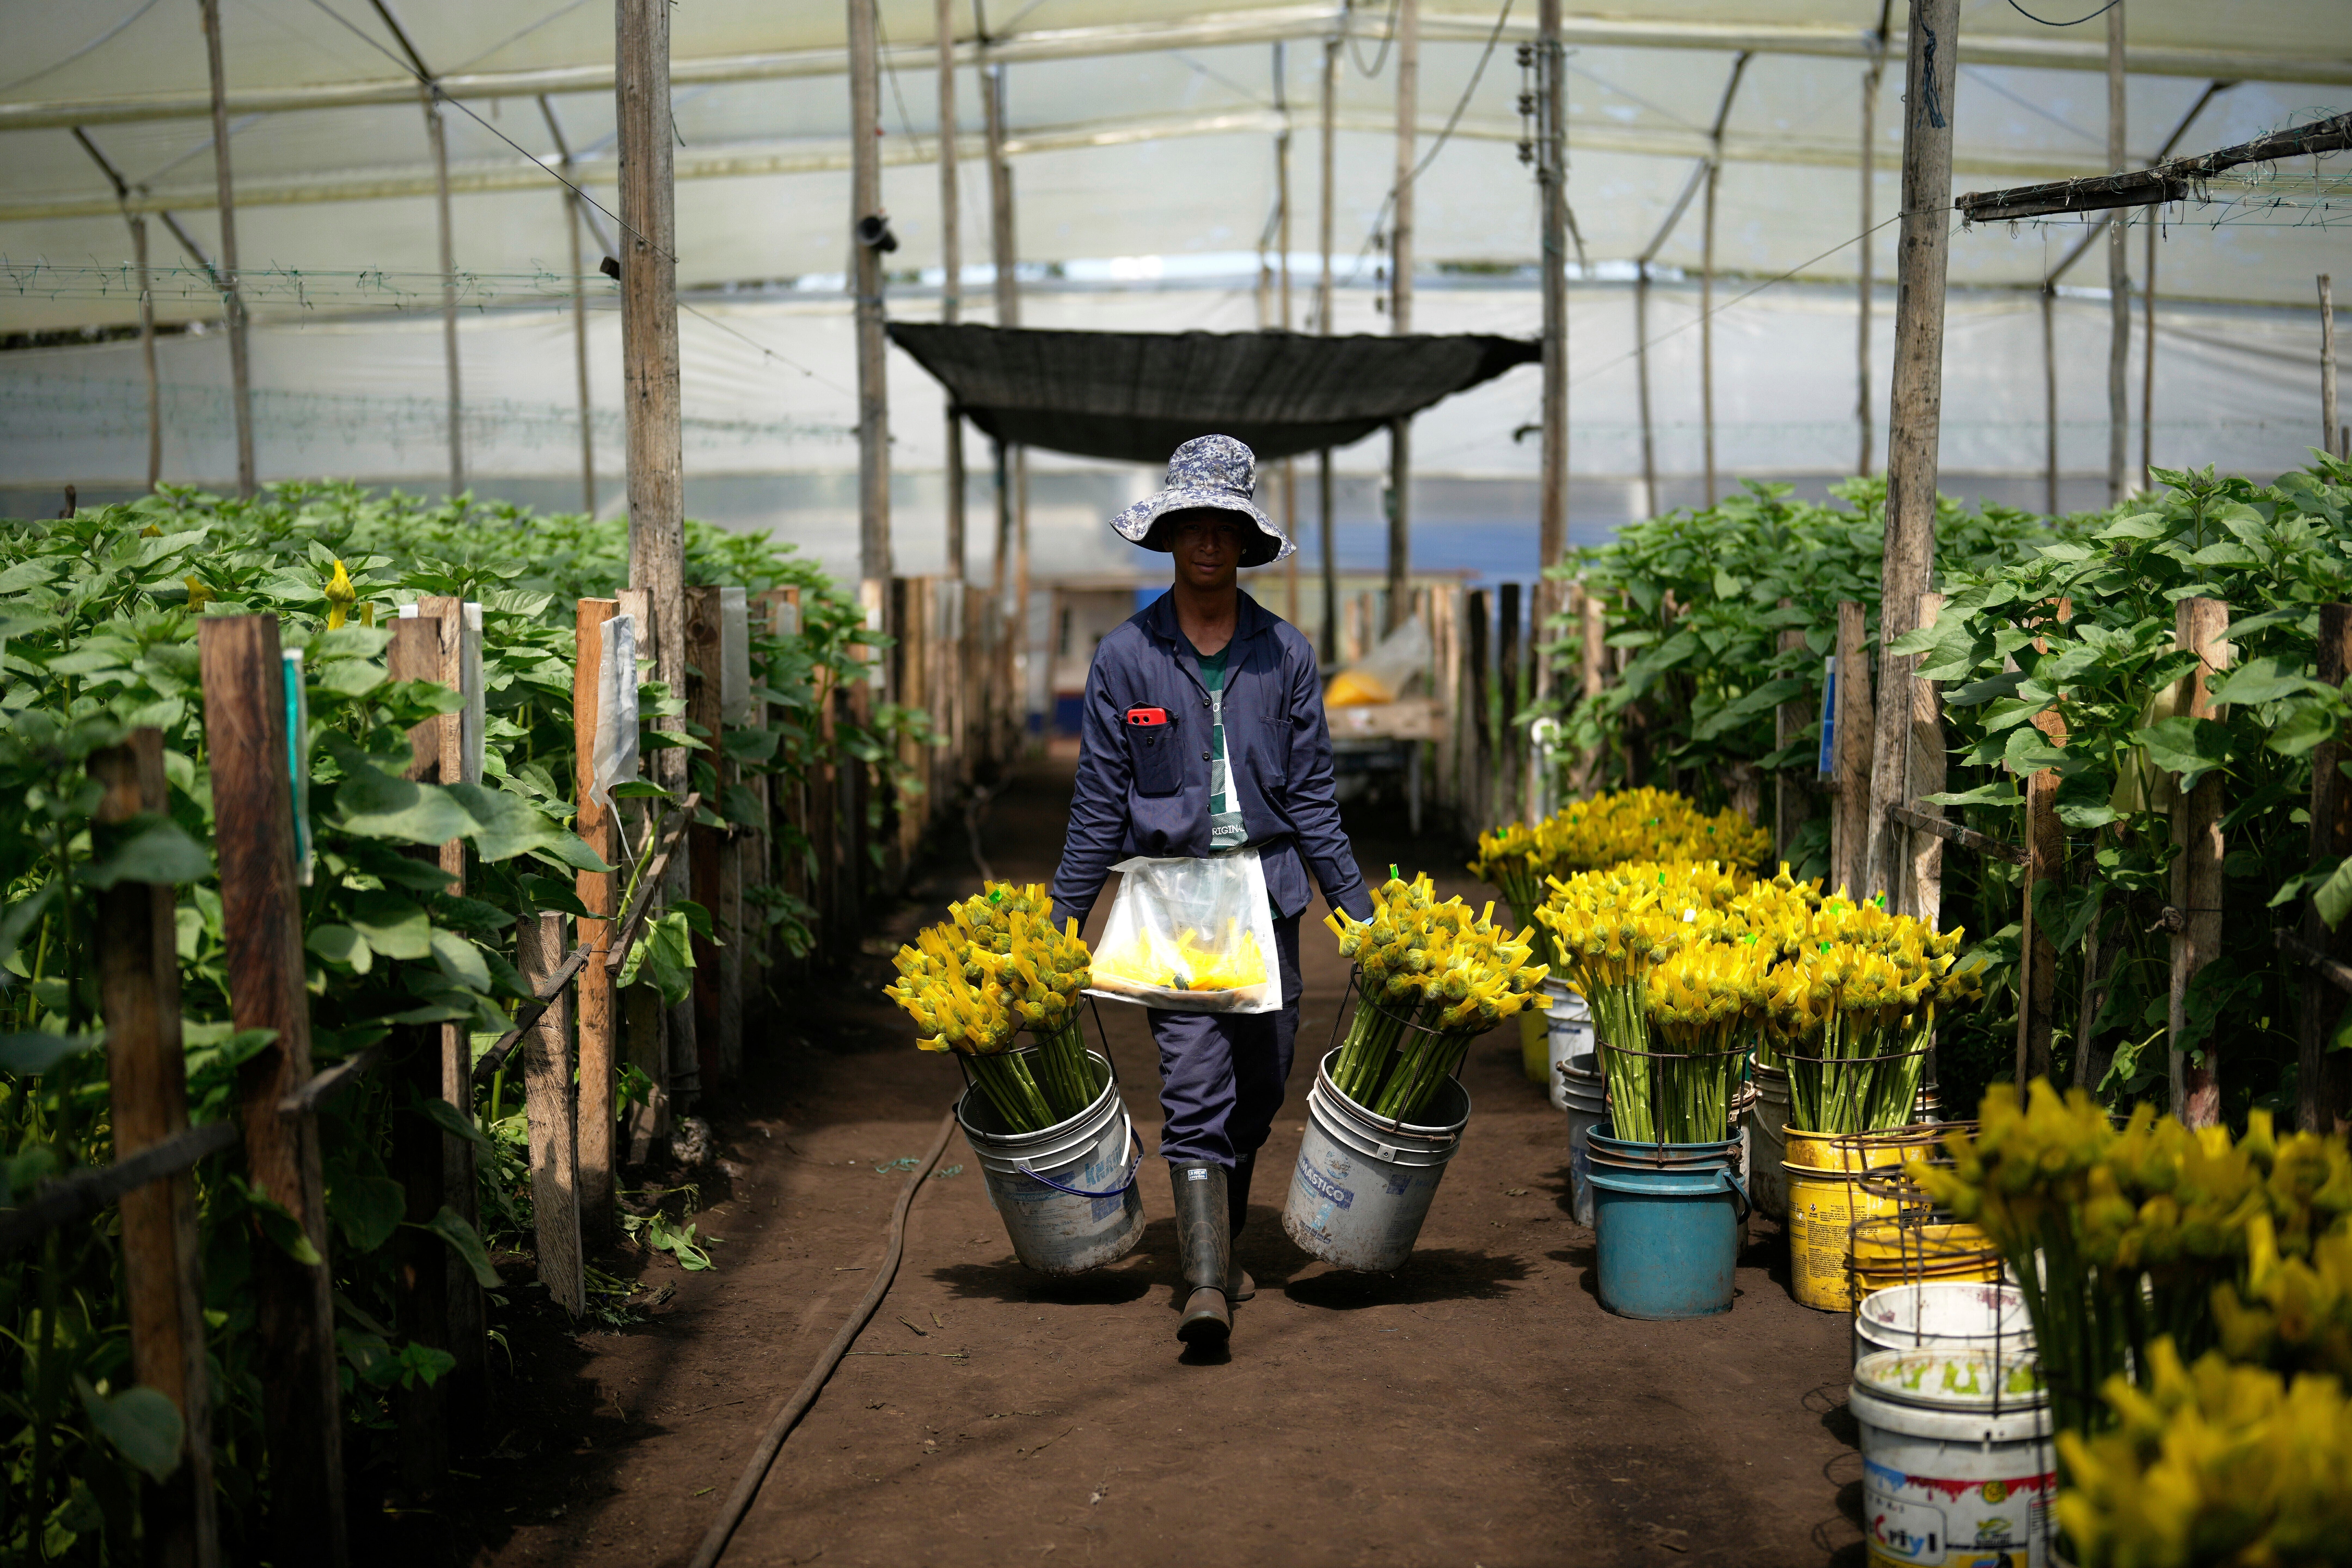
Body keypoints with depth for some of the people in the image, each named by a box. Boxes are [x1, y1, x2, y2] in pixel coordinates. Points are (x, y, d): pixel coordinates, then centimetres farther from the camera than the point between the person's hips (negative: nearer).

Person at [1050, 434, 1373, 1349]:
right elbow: (1099, 805, 4)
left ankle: (1223, 1250, 29)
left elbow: (1312, 799, 8)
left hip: (1268, 895, 3)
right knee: (1194, 1091, -12)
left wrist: (1361, 915, 6)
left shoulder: (1285, 655, 5)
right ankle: (1206, 1286, -17)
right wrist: (1061, 925, 4)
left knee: (1257, 1089, 9)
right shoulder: (1126, 657, 0)